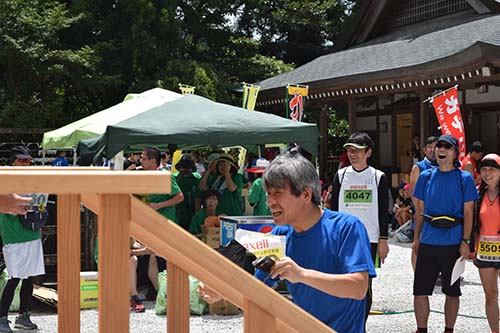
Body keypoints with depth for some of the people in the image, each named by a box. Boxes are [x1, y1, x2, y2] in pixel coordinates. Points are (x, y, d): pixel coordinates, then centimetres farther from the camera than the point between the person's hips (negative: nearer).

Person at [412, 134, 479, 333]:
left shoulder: (464, 178, -2)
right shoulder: (426, 176, 6)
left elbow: (468, 212, -2)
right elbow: (420, 209, 11)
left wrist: (465, 241, -8)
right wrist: (416, 238, 8)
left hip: (453, 243, -2)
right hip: (428, 242, 2)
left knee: (452, 292, 10)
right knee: (420, 290, 3)